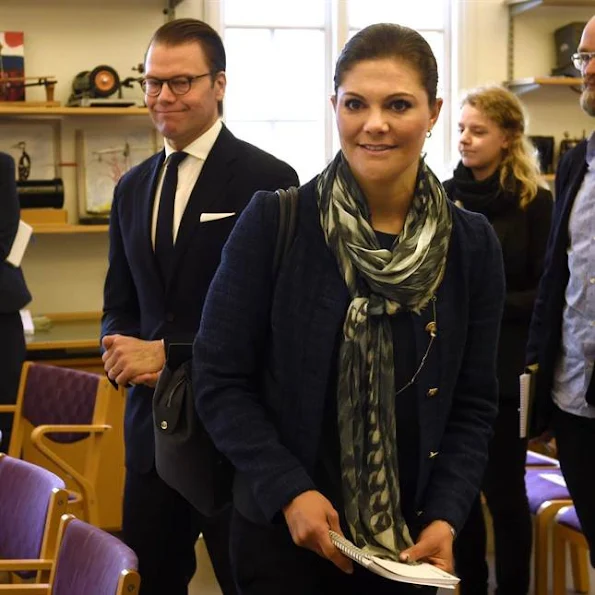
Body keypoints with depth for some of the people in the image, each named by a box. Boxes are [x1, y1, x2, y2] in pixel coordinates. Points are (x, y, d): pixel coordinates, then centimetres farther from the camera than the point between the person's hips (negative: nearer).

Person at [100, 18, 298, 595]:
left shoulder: (267, 180, -9)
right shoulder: (132, 188, 12)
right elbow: (120, 302, 16)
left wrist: (170, 352, -17)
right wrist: (123, 350, -6)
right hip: (152, 426, 6)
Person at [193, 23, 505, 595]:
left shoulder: (472, 244, -2)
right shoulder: (272, 223, -10)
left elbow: (474, 404, 3)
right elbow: (220, 381, -7)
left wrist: (445, 517, -9)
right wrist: (288, 491, -16)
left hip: (410, 540, 3)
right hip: (282, 531, -2)